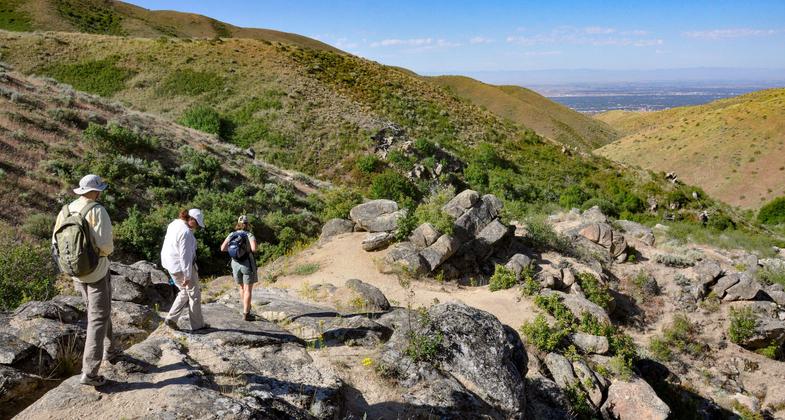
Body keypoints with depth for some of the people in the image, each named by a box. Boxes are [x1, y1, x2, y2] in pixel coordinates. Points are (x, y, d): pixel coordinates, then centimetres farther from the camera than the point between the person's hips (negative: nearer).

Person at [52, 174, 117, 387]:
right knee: (98, 318, -1)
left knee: (99, 310, 26)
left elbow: (56, 242, 3)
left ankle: (108, 349, 41)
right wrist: (109, 249, -2)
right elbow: (105, 247, -25)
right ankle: (89, 372, -3)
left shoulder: (65, 211, 0)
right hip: (96, 270, -7)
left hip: (76, 272, 7)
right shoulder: (97, 211, -20)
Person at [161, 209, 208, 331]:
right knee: (194, 294, 5)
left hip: (170, 264, 9)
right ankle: (197, 324, 14)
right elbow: (185, 256, -24)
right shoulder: (186, 232, -24)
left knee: (185, 291, 22)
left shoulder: (175, 223, 7)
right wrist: (187, 276, -20)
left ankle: (171, 318, 17)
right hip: (181, 266, -9)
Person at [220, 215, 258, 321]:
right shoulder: (250, 235, -9)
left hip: (235, 264, 5)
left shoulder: (231, 235, 3)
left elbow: (222, 248, -3)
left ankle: (247, 308, 32)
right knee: (248, 289, 0)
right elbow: (254, 249, -24)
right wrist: (250, 250, -1)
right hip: (247, 264, -4)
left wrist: (233, 248, 13)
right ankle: (246, 314, -4)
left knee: (242, 287, 22)